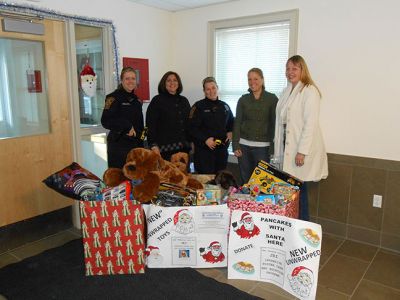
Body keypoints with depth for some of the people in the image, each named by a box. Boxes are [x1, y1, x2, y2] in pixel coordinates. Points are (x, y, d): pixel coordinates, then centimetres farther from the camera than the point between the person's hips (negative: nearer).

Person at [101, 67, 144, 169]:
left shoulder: (136, 100, 15)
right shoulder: (113, 97, -5)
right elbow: (105, 121, -17)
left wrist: (141, 144, 16)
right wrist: (127, 126, -15)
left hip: (135, 145, 6)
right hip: (119, 146, -6)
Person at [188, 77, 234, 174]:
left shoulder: (224, 106, 13)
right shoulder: (198, 106, -3)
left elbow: (231, 122, 26)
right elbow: (192, 128, -11)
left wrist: (230, 132, 6)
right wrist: (205, 139, -20)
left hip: (222, 148, 5)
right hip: (204, 149, -5)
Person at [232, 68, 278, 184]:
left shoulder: (272, 99, 1)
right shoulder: (243, 100, 7)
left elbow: (275, 124, 0)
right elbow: (237, 123, 7)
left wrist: (273, 147, -5)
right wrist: (235, 146, 0)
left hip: (263, 146, -2)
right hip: (244, 145, 2)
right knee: (245, 180, 5)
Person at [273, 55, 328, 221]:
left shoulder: (310, 91, -8)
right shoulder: (286, 91, 15)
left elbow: (311, 123, -15)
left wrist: (302, 151, -18)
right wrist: (278, 149, 10)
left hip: (301, 148, -7)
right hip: (287, 145, 7)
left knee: (298, 188, -2)